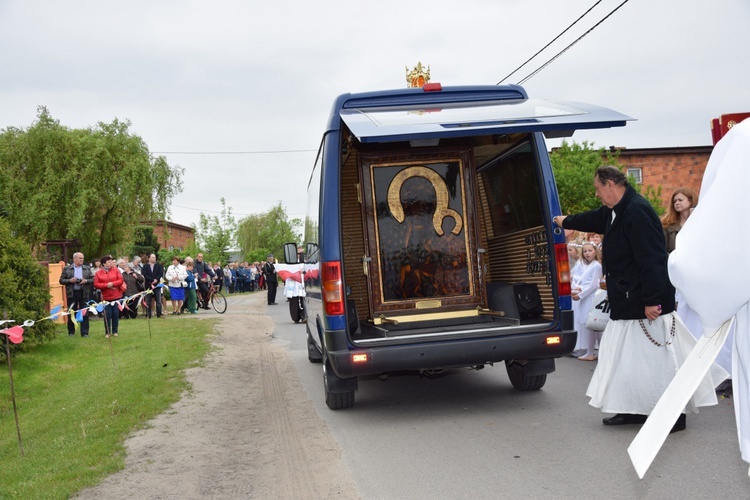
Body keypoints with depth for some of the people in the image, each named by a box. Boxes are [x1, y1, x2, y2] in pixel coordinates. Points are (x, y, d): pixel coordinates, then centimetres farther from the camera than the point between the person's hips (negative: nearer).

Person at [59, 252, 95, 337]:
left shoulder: (87, 268, 9)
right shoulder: (67, 269, 5)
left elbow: (93, 279, 7)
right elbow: (61, 280, 3)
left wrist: (86, 281, -11)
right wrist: (70, 280, -13)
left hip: (84, 294, 1)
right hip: (72, 294, -1)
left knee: (85, 314, -1)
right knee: (71, 313, 6)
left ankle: (84, 332, 4)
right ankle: (71, 332, 18)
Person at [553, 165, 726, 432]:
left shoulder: (637, 212, -21)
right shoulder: (615, 212, 12)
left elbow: (651, 260, -25)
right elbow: (594, 219, 36)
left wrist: (651, 300, -26)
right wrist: (566, 222, 51)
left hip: (646, 302, -11)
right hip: (628, 303, 11)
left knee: (657, 357, -4)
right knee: (629, 356, 14)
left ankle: (675, 414, 5)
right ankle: (635, 409, 22)